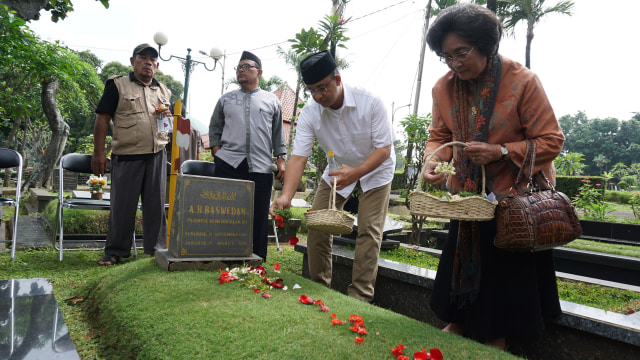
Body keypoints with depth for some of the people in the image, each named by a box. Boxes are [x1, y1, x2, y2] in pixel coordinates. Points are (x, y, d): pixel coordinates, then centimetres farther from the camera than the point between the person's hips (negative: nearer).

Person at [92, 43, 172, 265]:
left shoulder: (164, 91, 17)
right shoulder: (117, 85, 4)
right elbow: (102, 119, -1)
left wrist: (169, 115, 0)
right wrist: (99, 153, -8)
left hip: (157, 155, 4)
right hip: (126, 155, -3)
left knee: (156, 204, 7)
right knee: (122, 205, 2)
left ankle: (157, 248, 17)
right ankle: (115, 252, 15)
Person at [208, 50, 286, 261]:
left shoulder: (272, 101, 14)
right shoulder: (225, 99, 17)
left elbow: (278, 133, 13)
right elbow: (214, 127, 19)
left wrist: (280, 159, 4)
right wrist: (216, 150, 4)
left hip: (261, 167, -1)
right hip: (228, 164, 1)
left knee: (259, 217, 2)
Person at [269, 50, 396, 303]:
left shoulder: (370, 103, -29)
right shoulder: (310, 113, -21)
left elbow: (384, 148, -25)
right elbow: (298, 157, -26)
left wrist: (355, 172, -42)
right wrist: (286, 196, -41)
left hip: (375, 170, -3)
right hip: (337, 171, 3)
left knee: (369, 231, -11)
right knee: (318, 228, -3)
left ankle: (359, 298, -2)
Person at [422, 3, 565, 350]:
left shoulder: (523, 81, -18)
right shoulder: (443, 87, -5)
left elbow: (551, 141, -15)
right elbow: (439, 135, 5)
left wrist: (500, 152, -28)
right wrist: (433, 160, -17)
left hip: (515, 196, -4)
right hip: (468, 195, 4)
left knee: (504, 275, 5)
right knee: (461, 264, 13)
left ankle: (494, 343, 25)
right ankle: (456, 328, 34)